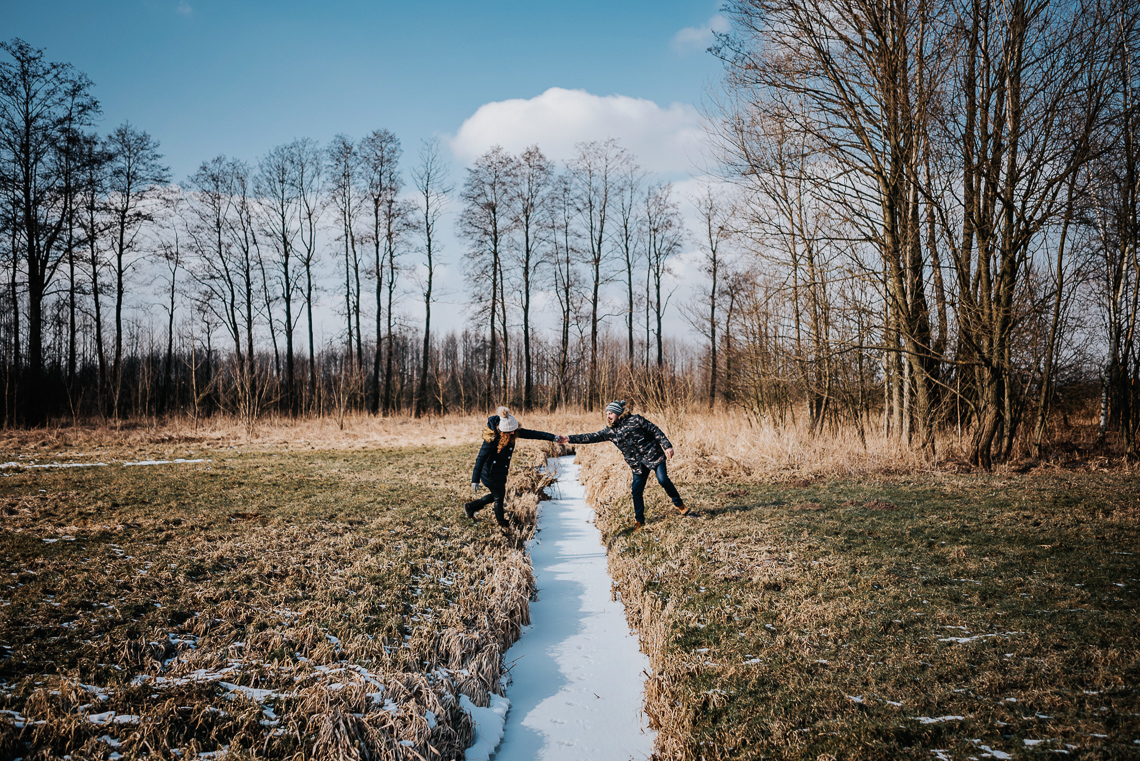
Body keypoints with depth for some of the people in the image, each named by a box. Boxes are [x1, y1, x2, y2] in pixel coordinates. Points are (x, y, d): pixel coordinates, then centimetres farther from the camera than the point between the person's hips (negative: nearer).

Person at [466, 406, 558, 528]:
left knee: (496, 495, 23)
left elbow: (531, 434, -7)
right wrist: (475, 480, -29)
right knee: (499, 498, 11)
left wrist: (553, 437, -12)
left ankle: (470, 507, 39)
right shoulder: (492, 439, -30)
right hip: (491, 473, -8)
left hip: (501, 472, 8)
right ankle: (502, 523, 38)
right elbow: (480, 459, -28)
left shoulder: (513, 432, -10)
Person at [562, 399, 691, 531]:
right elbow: (592, 437, -1)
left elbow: (655, 431, -4)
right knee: (636, 491, 0)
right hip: (637, 465, 4)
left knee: (663, 480, -17)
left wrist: (667, 446, -11)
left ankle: (680, 505, 5)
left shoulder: (635, 420, -8)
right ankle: (639, 521, 16)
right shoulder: (610, 431, 3)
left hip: (653, 456, -4)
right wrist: (570, 439, -10)